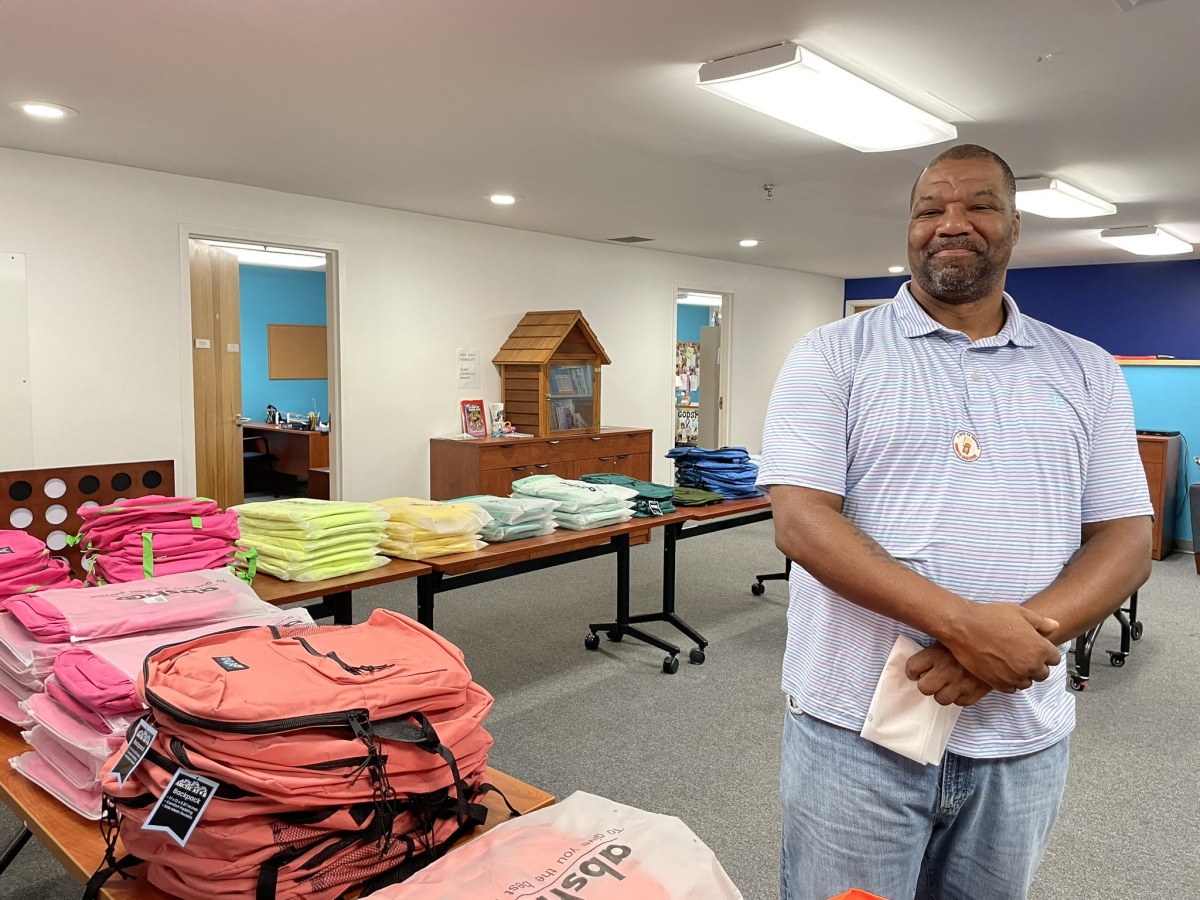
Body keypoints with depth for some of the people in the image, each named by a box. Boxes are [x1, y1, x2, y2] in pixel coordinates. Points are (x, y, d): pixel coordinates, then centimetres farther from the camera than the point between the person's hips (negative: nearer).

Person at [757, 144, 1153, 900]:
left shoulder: (1088, 372, 6)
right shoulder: (833, 356, -4)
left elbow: (1125, 541, 1)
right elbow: (801, 523, -13)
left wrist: (1009, 641, -17)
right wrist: (962, 623, -23)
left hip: (1024, 736, 3)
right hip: (855, 729, -3)